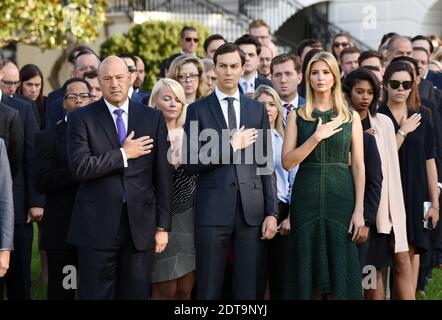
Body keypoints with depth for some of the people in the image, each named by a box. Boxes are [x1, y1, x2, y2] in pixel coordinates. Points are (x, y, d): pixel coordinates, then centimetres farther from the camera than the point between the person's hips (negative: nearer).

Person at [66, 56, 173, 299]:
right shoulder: (82, 118, 1)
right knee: (96, 294, 3)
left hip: (141, 225, 2)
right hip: (97, 226, -2)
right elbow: (79, 167, -12)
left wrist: (162, 225, 4)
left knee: (136, 294, 6)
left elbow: (163, 176, 7)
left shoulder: (153, 118, 8)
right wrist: (123, 154, -9)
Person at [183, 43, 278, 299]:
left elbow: (266, 164, 9)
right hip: (213, 210, -2)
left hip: (252, 210, 2)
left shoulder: (258, 109, 11)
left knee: (249, 290, 5)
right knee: (209, 290, 4)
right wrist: (231, 146, -8)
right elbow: (190, 163, -4)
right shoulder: (198, 110, 4)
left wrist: (272, 212, 2)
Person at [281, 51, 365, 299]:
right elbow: (287, 162, -2)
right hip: (307, 196, 0)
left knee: (340, 264, 0)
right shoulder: (297, 116, 6)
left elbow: (358, 165, 2)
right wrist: (316, 137, -12)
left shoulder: (351, 117, 6)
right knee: (310, 266, 1)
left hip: (341, 195, 0)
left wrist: (359, 210, -5)